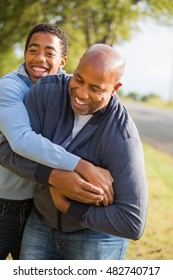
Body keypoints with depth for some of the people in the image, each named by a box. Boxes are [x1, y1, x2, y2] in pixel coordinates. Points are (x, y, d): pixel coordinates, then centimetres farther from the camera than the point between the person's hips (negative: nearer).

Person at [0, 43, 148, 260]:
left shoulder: (122, 138, -31)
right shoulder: (47, 90, -19)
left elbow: (132, 223, -32)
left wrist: (68, 207, -24)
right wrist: (55, 177, -35)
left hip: (98, 233, -4)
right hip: (45, 224, 5)